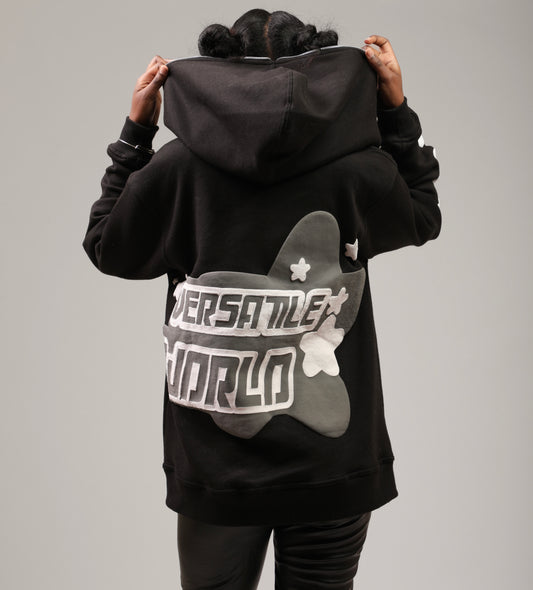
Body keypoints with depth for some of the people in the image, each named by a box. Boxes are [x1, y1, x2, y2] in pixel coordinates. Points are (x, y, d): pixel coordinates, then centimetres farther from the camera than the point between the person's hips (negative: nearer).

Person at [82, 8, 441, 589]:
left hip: (216, 470, 0)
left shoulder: (180, 168, -10)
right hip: (335, 463, 1)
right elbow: (423, 218, 13)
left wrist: (134, 130, 12)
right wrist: (397, 109, 13)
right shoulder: (358, 170, -9)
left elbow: (105, 246, 8)